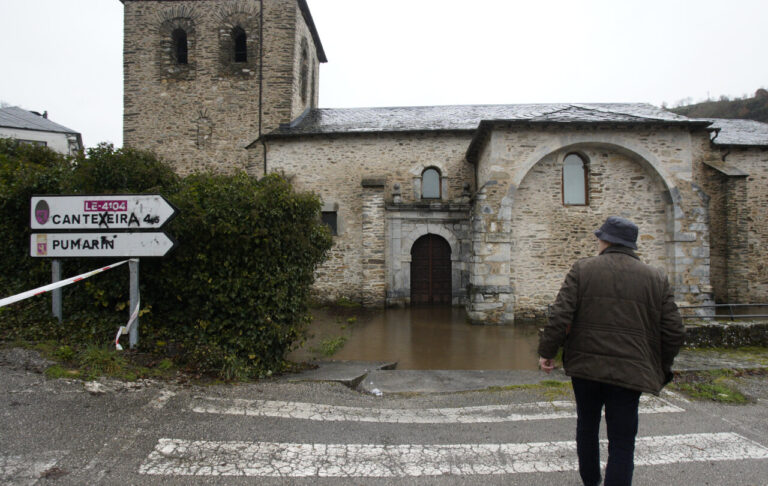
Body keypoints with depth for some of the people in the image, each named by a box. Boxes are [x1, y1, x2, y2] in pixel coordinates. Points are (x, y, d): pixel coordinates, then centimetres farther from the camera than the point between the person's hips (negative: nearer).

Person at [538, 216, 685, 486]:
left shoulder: (582, 269, -2)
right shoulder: (657, 279, 4)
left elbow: (560, 316, -10)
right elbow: (674, 332, 5)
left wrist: (547, 351, 0)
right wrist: (661, 368, 18)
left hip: (585, 365, 1)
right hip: (628, 371, 0)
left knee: (587, 426, 22)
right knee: (622, 441, 7)